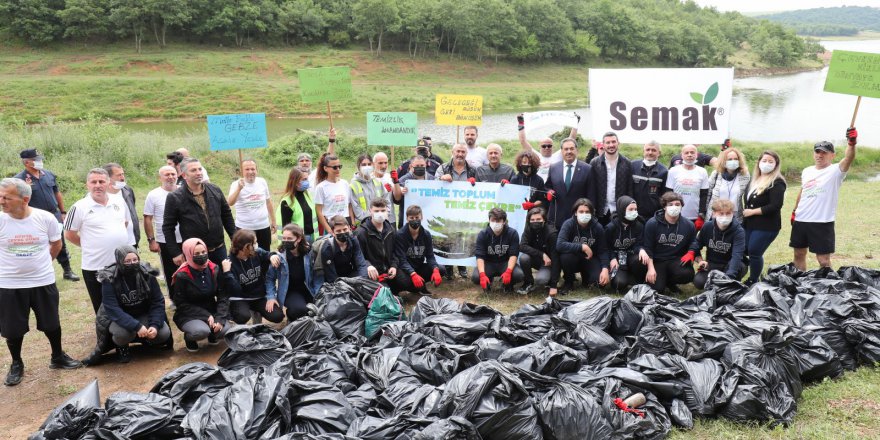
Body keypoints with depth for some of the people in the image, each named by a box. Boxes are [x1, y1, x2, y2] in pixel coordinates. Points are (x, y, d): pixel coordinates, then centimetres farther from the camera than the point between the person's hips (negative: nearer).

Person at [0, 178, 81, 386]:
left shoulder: (46, 218, -12)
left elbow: (56, 244, 7)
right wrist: (18, 264, 5)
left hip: (43, 282, 1)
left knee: (51, 323, 15)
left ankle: (58, 357, 36)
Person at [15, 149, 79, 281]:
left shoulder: (49, 174, 5)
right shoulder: (19, 179, -9)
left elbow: (57, 194, 14)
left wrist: (63, 212, 13)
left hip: (55, 215, 4)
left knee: (61, 245, 11)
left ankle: (67, 271, 23)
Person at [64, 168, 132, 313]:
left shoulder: (119, 202, 3)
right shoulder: (79, 207, -10)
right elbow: (69, 234, -3)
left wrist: (117, 242, 11)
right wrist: (90, 245, 1)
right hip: (95, 267, -4)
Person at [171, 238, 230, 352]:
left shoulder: (214, 269, -4)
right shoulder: (182, 276, -16)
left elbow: (223, 296, -4)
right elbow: (181, 304, -11)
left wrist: (220, 319, -19)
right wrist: (206, 316, -19)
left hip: (212, 311, 4)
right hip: (189, 315, -4)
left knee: (225, 330, -23)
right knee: (201, 331, -34)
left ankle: (212, 335, 15)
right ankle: (189, 338, 4)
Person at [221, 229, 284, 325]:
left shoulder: (258, 253, -8)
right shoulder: (229, 263, -17)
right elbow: (234, 291, -22)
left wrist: (272, 256, -24)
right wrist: (226, 273, -36)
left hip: (259, 296, 4)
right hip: (240, 299, -4)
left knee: (278, 316, -15)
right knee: (243, 316, -35)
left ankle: (257, 311, 16)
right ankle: (231, 311, 3)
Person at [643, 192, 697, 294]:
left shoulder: (689, 225, -1)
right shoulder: (652, 224, -8)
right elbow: (647, 248, -6)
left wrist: (691, 254, -11)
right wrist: (651, 268, -15)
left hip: (676, 260, 2)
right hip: (657, 261, -2)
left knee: (687, 274, -29)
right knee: (657, 288, -22)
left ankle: (669, 282, 6)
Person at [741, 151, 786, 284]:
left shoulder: (777, 183, -11)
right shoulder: (754, 179, 13)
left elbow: (775, 206, -20)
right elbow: (746, 197, 24)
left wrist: (753, 211, -16)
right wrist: (745, 210, 5)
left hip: (766, 226, -8)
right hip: (749, 224, 8)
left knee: (754, 253, -6)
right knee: (743, 251, 10)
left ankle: (753, 282, 12)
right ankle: (751, 279, 26)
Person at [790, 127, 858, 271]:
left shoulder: (835, 171, -9)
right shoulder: (806, 171, 10)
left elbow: (848, 159, -29)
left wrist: (851, 143, -47)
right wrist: (795, 211, 22)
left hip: (822, 223, -6)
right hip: (800, 220, 6)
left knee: (824, 260, -3)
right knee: (799, 254, 17)